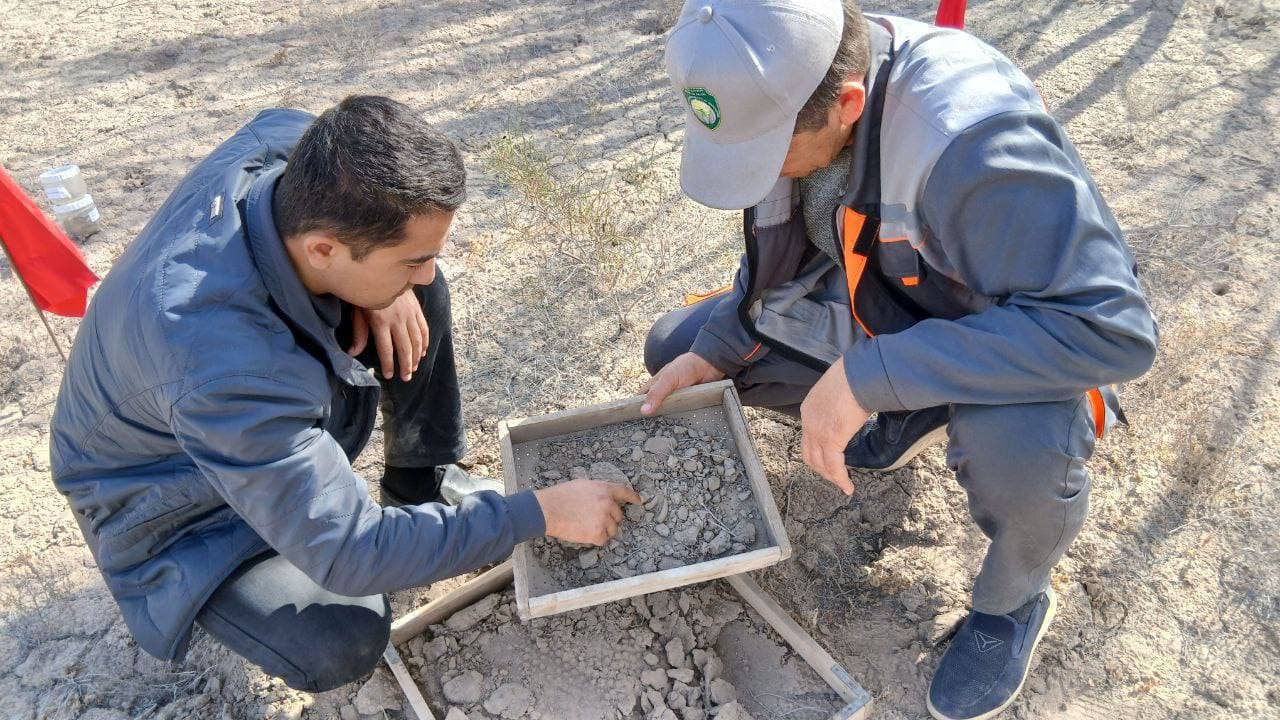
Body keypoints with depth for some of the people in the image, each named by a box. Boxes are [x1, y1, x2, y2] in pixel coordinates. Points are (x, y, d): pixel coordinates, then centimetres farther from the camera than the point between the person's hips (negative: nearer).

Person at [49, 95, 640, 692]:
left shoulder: (285, 146, -26)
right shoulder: (224, 368, -44)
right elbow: (349, 553, -36)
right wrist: (539, 513, -29)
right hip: (177, 502, -6)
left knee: (419, 297, -8)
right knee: (340, 641, -27)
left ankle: (424, 480, 8)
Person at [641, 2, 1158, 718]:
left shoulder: (974, 139, -38)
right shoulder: (789, 81, -16)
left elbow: (1114, 329, -38)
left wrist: (870, 376, -41)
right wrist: (710, 353, -8)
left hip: (1004, 331, -6)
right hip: (877, 302, 6)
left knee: (1019, 453, -41)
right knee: (672, 348, 0)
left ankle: (1014, 602, -2)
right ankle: (904, 421, 15)